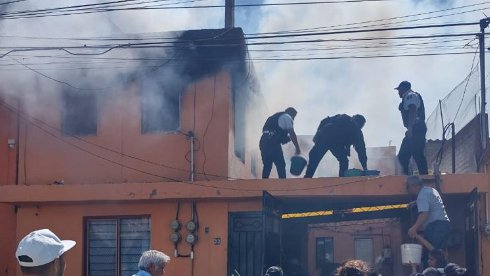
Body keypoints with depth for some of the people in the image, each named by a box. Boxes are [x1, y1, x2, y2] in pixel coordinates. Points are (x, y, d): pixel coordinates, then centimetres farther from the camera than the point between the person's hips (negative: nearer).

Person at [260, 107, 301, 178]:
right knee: (281, 165, -3)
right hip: (273, 143, -8)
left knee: (267, 165, 12)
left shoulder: (274, 117, 32)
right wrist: (297, 147, 1)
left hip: (263, 141, 8)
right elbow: (292, 133, -3)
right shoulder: (287, 117, 8)